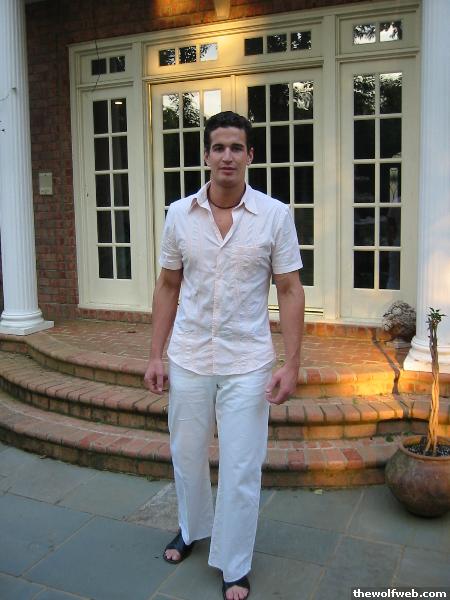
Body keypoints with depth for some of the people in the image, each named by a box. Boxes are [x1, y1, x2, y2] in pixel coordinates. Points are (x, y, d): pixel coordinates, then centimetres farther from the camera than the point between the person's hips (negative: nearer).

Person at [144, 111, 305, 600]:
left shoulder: (275, 215, -7)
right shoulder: (179, 214, -1)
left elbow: (290, 290, -5)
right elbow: (168, 286, 6)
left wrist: (291, 364, -10)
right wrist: (155, 355, 3)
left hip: (247, 364, -2)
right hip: (188, 360, 3)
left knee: (241, 469, 6)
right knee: (186, 456, 18)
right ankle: (192, 528, 46)